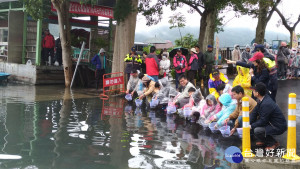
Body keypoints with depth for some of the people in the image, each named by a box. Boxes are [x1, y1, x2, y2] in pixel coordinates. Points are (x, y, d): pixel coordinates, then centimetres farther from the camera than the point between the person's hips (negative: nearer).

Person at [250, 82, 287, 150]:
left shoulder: (266, 104, -30)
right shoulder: (262, 99, -1)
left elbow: (263, 121, -25)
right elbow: (254, 113, 3)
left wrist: (251, 126, -14)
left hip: (278, 127, -10)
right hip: (271, 122, 10)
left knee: (257, 130, -26)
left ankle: (273, 143, -4)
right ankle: (262, 140, 15)